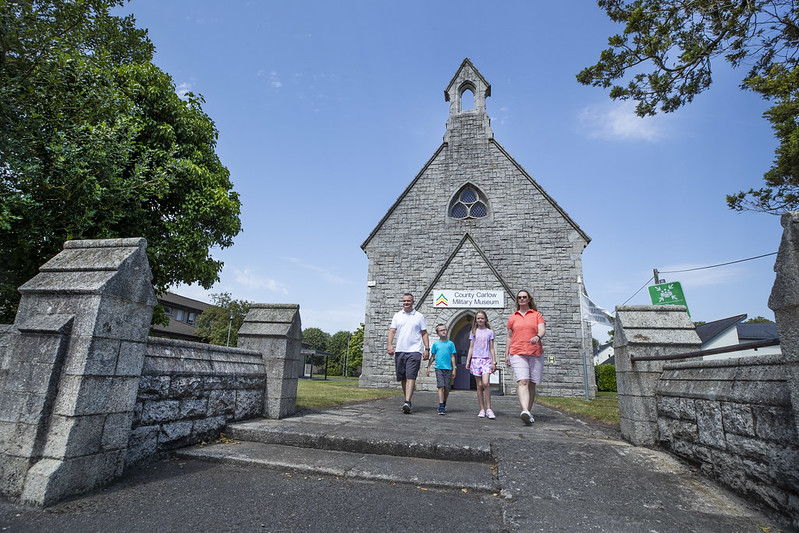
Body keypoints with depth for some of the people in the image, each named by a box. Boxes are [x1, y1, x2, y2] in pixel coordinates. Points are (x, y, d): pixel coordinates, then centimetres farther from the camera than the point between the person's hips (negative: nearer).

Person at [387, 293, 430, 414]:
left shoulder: (419, 316, 7)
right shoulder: (397, 316, 12)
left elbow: (424, 334, 7)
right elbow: (392, 331, 7)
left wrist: (427, 349, -1)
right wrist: (390, 345, -8)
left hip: (414, 351, -3)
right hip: (399, 351, 3)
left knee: (411, 377, -14)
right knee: (403, 378, 8)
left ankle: (407, 402, -18)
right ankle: (408, 401, 21)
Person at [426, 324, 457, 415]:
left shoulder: (450, 343, 6)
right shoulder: (436, 344, 5)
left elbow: (452, 357, 8)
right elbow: (432, 357, 12)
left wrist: (454, 369, 5)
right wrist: (428, 367, 9)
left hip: (448, 368, 1)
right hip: (439, 368, -1)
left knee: (447, 388, 5)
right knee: (441, 387, -11)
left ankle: (444, 404, 27)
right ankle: (441, 407, -10)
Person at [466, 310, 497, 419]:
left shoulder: (490, 332, 8)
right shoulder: (473, 332, 10)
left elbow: (491, 348, 8)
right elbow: (471, 348, 11)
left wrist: (494, 362, 2)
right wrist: (468, 361, 6)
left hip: (486, 360, -1)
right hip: (476, 359, 1)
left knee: (486, 383, -17)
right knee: (479, 385, 1)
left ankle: (488, 409, -8)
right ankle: (482, 409, 9)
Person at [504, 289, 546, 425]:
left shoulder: (536, 315, 10)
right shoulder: (512, 317, 14)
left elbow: (542, 330, -4)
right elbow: (509, 337, 16)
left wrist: (537, 336, -26)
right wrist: (506, 354, 12)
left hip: (536, 353, 1)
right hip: (517, 353, 0)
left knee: (532, 384, 6)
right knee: (522, 382, -16)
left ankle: (529, 411, 19)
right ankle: (525, 412, -29)